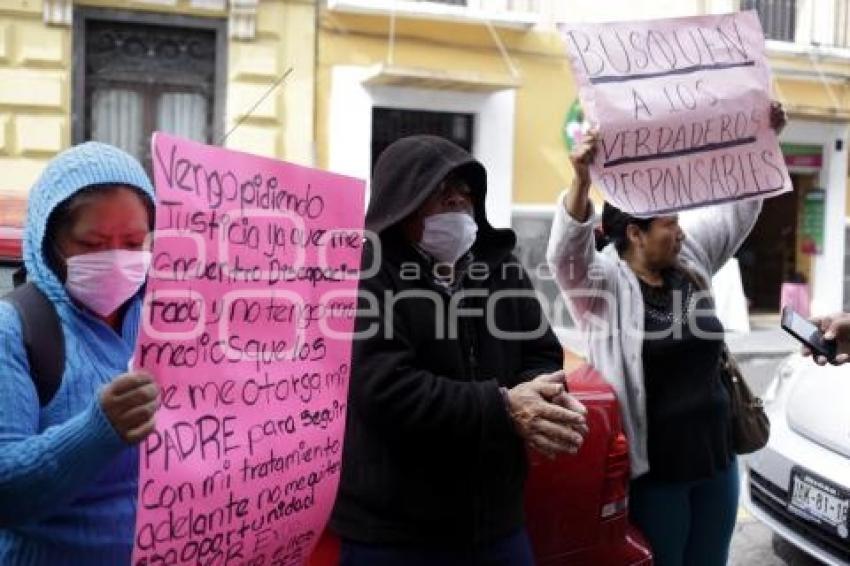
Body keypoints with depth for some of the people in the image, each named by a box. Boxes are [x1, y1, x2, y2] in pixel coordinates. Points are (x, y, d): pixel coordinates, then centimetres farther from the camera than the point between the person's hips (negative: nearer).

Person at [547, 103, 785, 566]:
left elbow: (738, 206, 12)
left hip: (715, 458, 7)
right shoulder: (603, 284, -14)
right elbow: (565, 250, -33)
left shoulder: (691, 260, 5)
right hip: (654, 468, -6)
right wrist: (582, 181, -47)